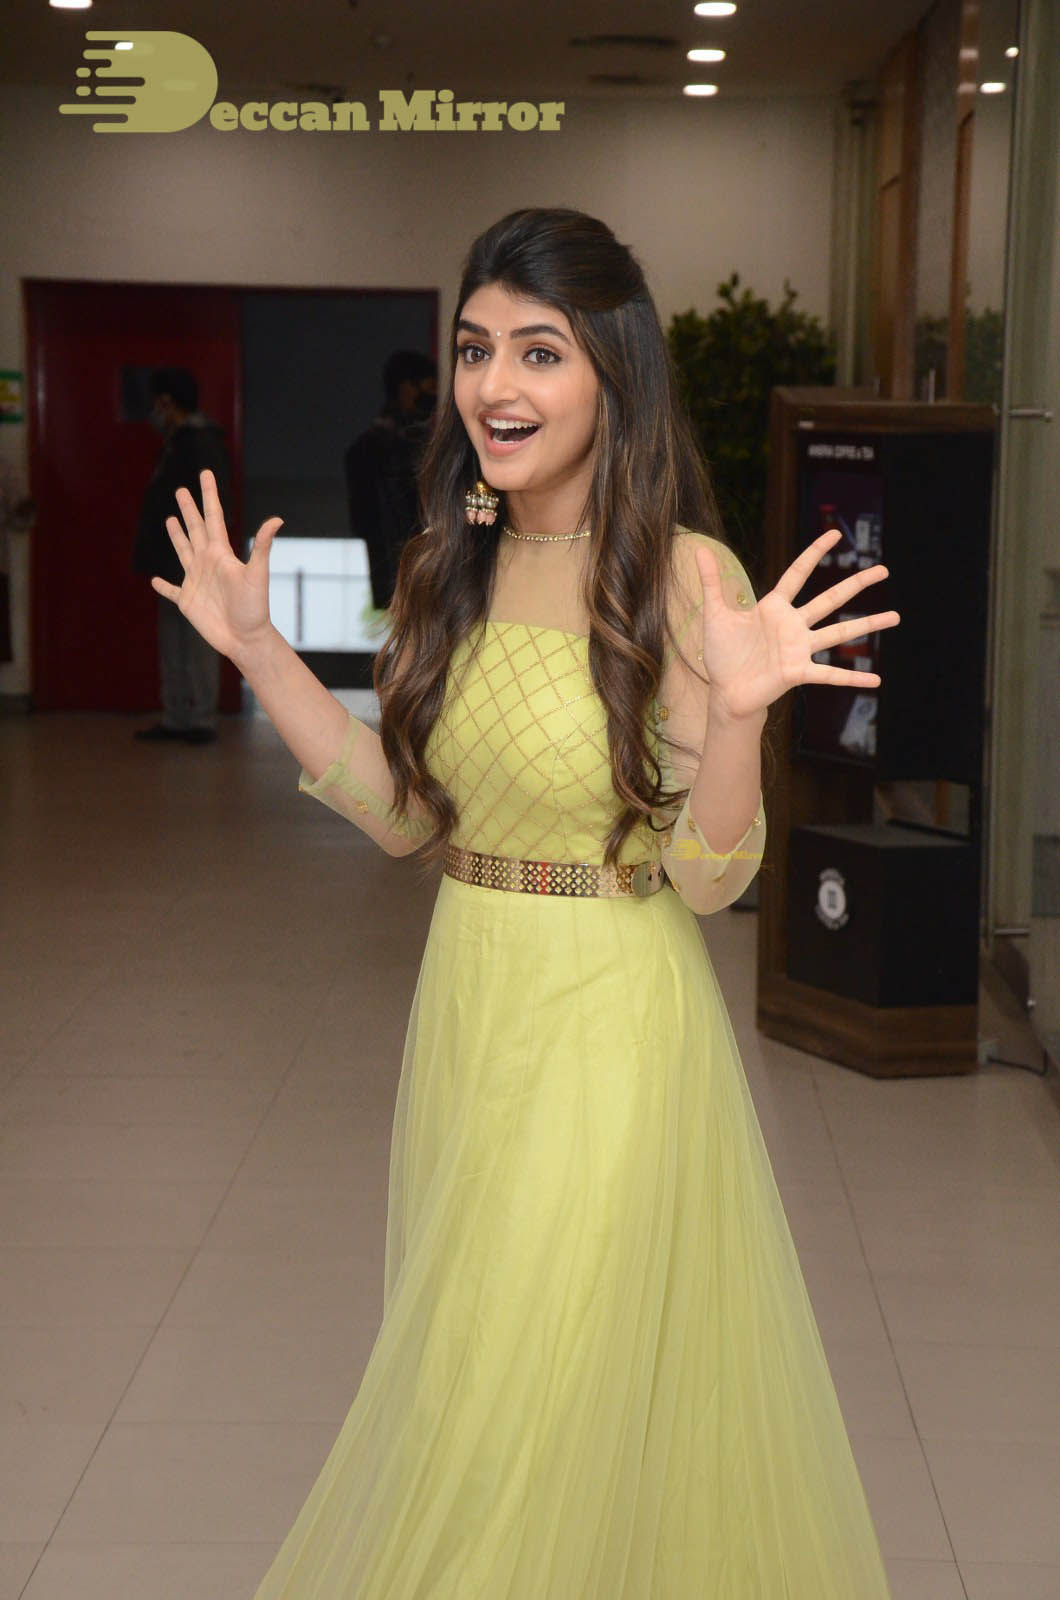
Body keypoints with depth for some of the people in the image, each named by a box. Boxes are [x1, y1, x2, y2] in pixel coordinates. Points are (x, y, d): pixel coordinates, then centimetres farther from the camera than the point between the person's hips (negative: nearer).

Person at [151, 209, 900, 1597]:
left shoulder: (686, 579, -16)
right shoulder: (450, 570, 3)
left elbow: (708, 878, -15)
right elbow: (402, 811, 8)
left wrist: (739, 709, -33)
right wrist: (256, 647, 6)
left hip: (613, 1024, -6)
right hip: (465, 1006, 6)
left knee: (556, 1385, 5)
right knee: (470, 1366, 21)